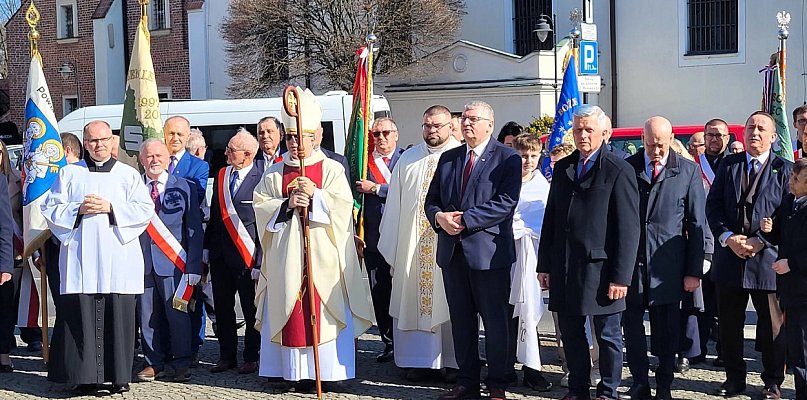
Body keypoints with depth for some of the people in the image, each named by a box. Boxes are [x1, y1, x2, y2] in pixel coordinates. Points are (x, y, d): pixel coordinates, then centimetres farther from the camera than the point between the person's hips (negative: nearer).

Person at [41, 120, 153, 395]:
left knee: (118, 316, -3)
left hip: (118, 258, -1)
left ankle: (119, 375, 4)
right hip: (80, 259, 1)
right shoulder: (70, 174, 15)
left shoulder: (129, 175, 12)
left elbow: (145, 210, 3)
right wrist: (78, 209, -7)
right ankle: (86, 376, 1)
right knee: (82, 317, -4)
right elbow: (50, 208, 10)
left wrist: (111, 207, -8)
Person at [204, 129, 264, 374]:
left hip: (246, 256, -6)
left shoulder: (261, 179, -12)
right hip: (220, 254, 6)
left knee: (251, 309, 6)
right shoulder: (221, 176, 9)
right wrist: (207, 246, 12)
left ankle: (251, 358, 17)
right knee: (222, 308, 12)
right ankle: (226, 357, 23)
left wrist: (259, 261, -14)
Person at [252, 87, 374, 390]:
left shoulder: (331, 169, 4)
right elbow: (261, 206, 4)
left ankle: (323, 370, 1)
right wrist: (287, 203, -12)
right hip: (285, 256, 3)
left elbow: (343, 206, -4)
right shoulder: (274, 174, 12)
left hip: (322, 255, -2)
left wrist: (315, 195, -16)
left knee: (323, 311, -4)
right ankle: (295, 370, 6)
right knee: (289, 312, 1)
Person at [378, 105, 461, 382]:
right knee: (414, 298, 6)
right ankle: (420, 360, 15)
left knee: (449, 303, 2)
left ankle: (454, 361, 11)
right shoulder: (408, 159, 12)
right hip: (412, 243, 4)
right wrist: (391, 245, 8)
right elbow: (395, 203, 12)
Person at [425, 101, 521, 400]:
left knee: (495, 321, 3)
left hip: (489, 251, -6)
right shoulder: (448, 158, 14)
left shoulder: (507, 158, -5)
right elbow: (431, 200, 14)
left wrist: (463, 220, -19)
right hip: (452, 251, 6)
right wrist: (439, 217, -10)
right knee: (461, 320, 11)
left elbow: (505, 203, -16)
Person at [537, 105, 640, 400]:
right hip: (564, 269, 6)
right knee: (571, 334, 13)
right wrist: (544, 264, 10)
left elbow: (629, 228, -10)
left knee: (608, 335, 5)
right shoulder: (562, 168, 12)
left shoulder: (619, 171, -6)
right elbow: (550, 218, 15)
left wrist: (621, 276, -14)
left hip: (600, 269, -5)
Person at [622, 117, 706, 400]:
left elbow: (697, 224, 2)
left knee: (667, 330, 6)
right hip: (630, 261, 1)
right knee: (632, 326, 5)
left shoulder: (688, 171, 2)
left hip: (667, 265, -1)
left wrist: (694, 270, -3)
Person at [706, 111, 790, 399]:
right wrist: (728, 237, -10)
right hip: (730, 256, 3)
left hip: (767, 259, -3)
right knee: (729, 324, 10)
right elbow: (713, 204, 4)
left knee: (772, 326, 5)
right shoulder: (729, 164, 10)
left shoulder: (784, 169, 1)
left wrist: (760, 241, -14)